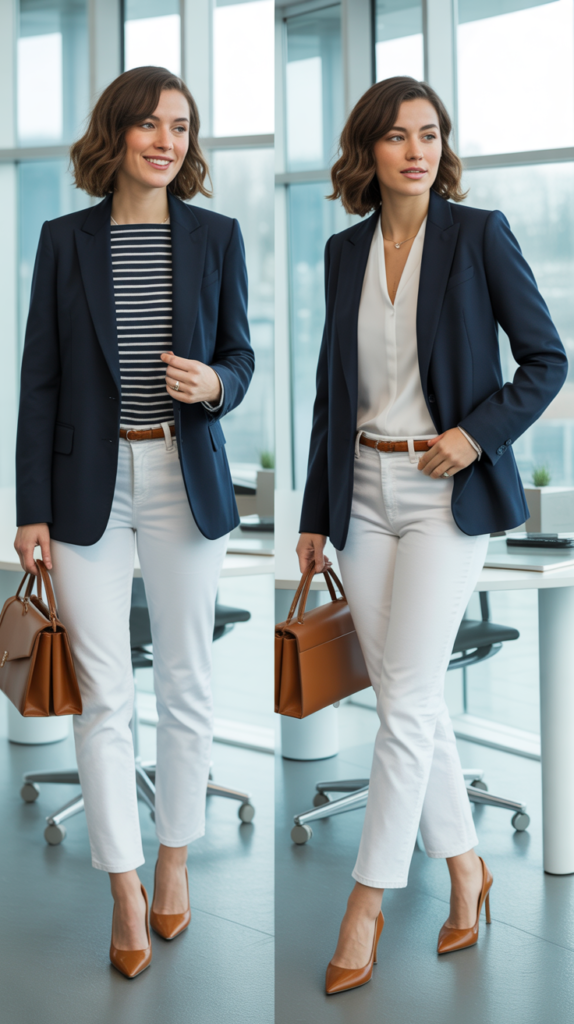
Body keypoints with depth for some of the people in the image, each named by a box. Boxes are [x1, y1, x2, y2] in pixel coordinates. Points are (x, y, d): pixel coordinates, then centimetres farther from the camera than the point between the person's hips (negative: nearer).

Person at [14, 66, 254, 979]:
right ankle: (126, 893, 13)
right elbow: (41, 380, 1)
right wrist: (33, 510, -3)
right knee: (104, 696, 1)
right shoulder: (65, 240, 0)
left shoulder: (215, 237, 3)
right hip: (91, 483, -1)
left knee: (185, 683, 11)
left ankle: (174, 860, 29)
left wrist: (215, 384, -16)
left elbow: (239, 357, 9)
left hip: (186, 480, 1)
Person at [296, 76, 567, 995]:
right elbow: (333, 388, 13)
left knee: (406, 701, -7)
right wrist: (316, 513, 12)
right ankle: (465, 869, 25)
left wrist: (477, 434, -15)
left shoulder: (479, 234, -4)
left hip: (445, 491, -5)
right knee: (412, 700, 9)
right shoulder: (345, 251, 9)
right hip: (365, 492, 5)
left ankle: (367, 903, 3)